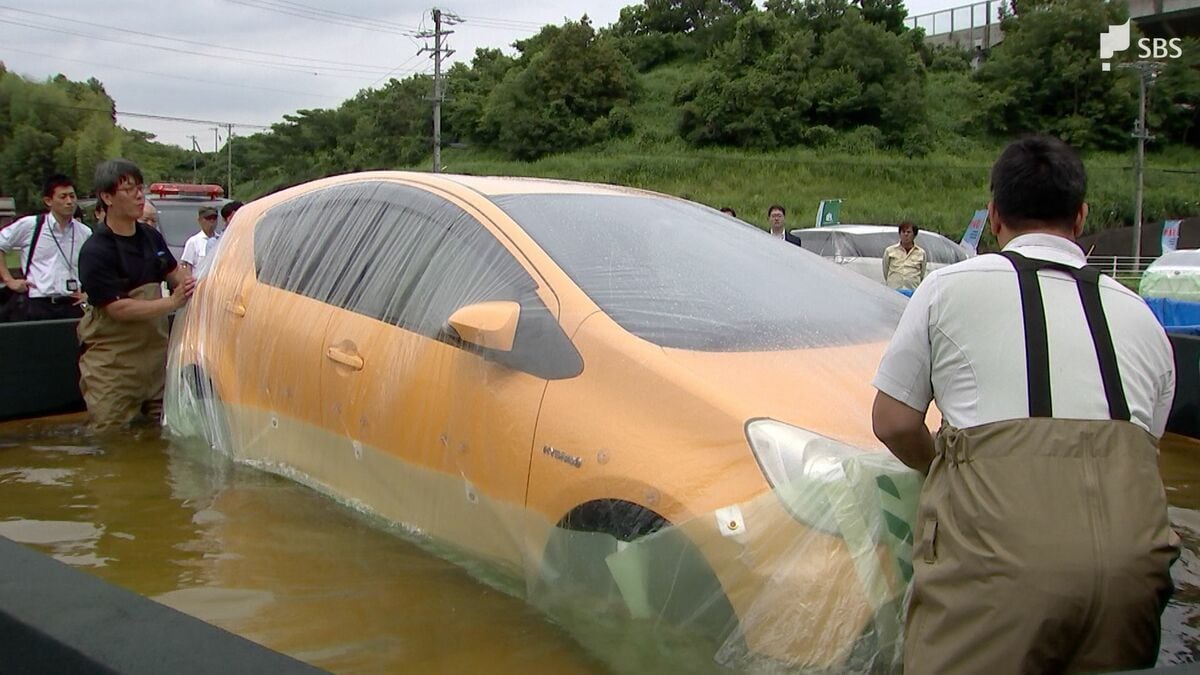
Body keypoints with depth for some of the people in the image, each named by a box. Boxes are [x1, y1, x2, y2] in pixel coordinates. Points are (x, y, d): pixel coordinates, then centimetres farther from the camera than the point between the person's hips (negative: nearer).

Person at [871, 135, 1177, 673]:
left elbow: (893, 423, 10)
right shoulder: (1141, 316, 21)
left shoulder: (948, 287, 10)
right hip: (1131, 551, 5)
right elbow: (1144, 440, 22)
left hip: (1001, 549, -4)